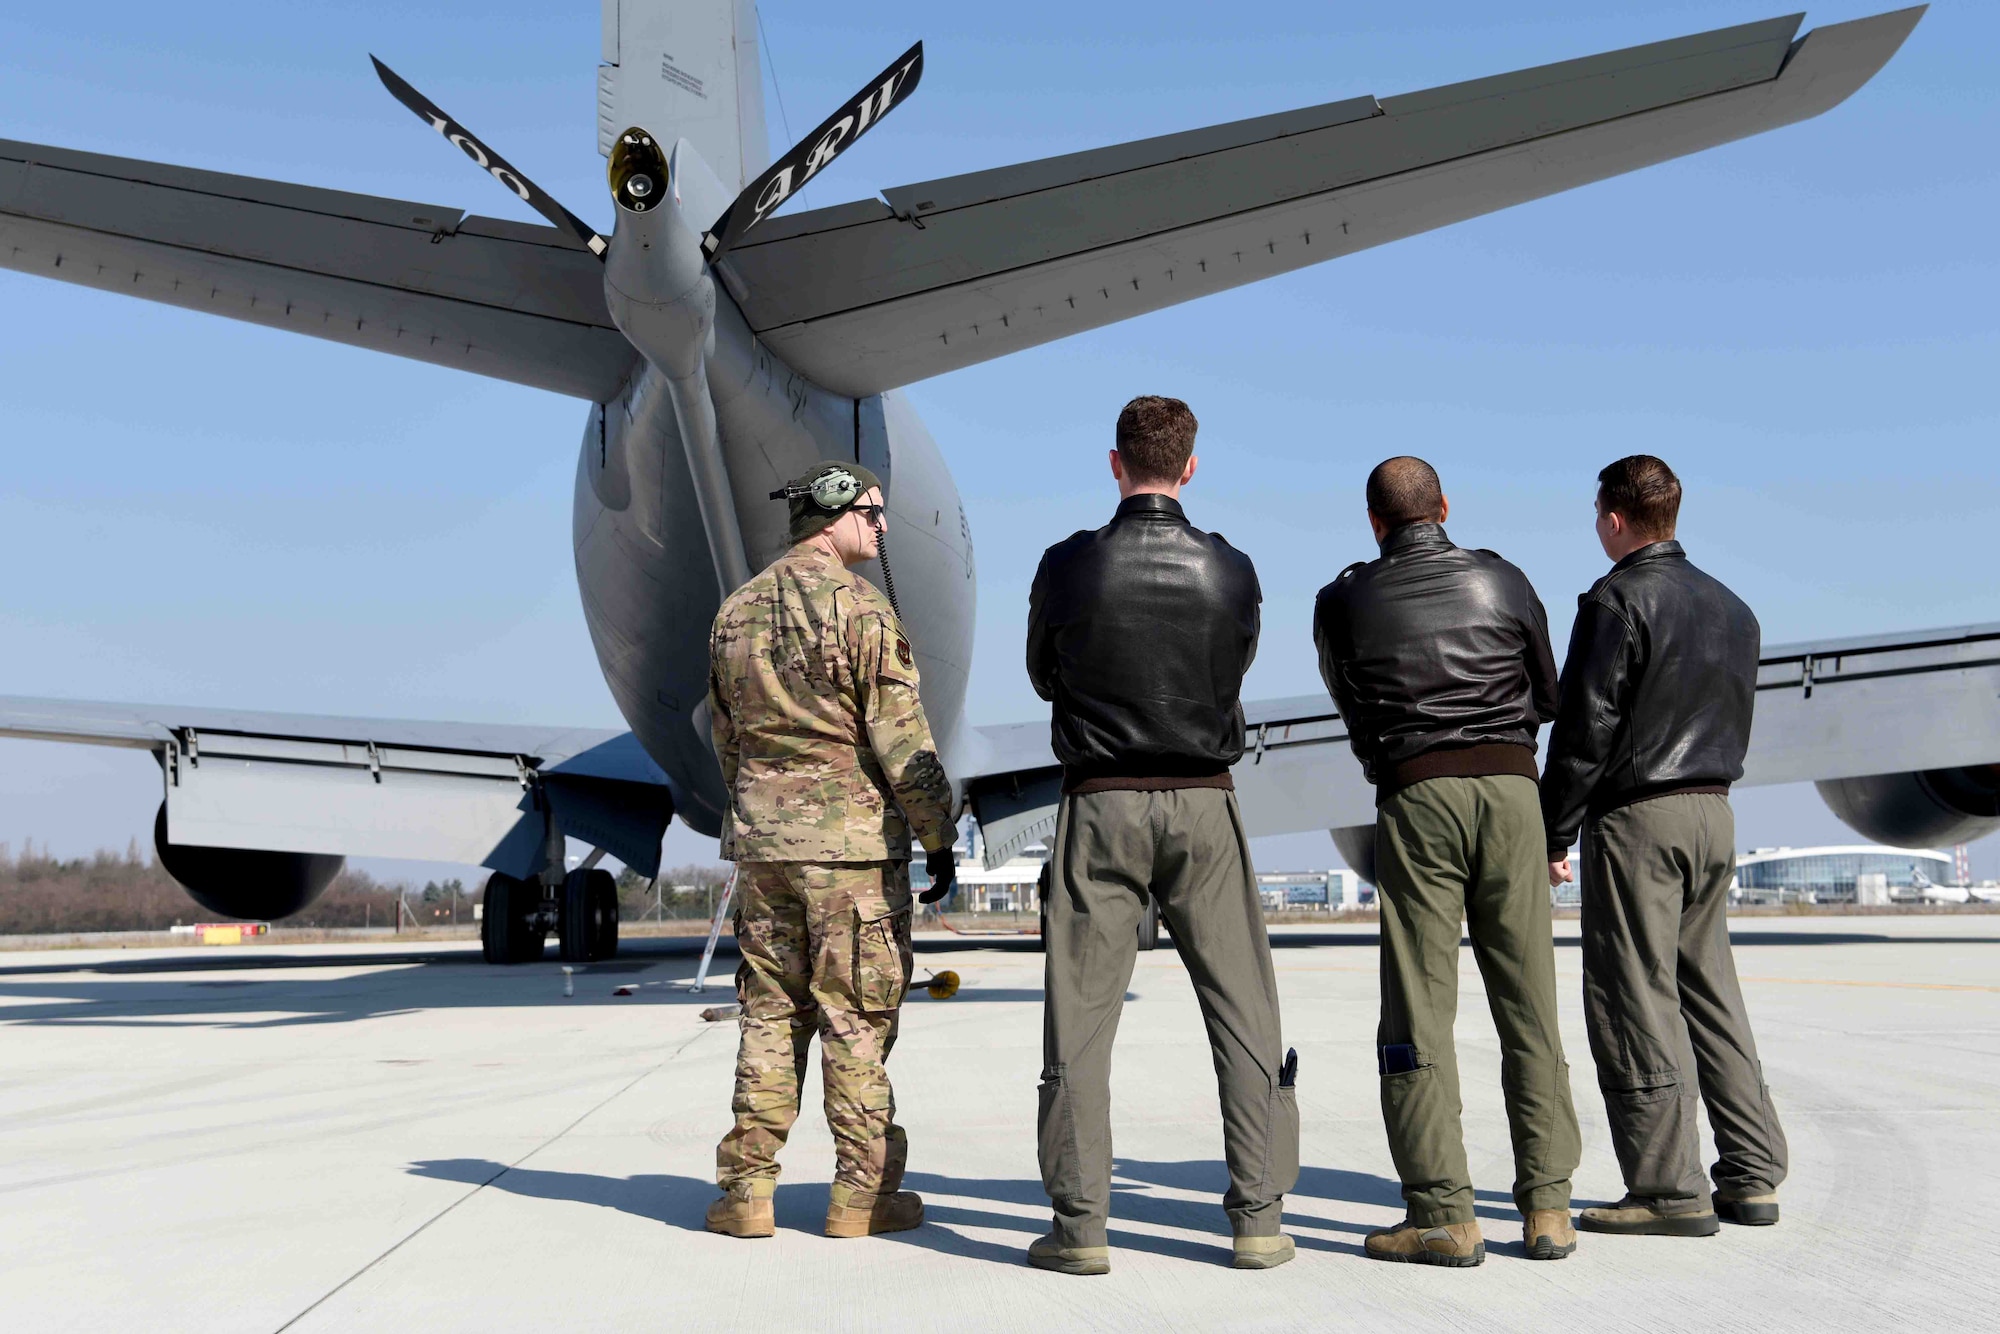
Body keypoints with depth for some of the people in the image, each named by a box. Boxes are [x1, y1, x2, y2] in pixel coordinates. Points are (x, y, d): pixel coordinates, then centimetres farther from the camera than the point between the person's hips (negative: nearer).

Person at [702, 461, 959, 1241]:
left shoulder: (738, 610, 11)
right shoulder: (859, 606, -10)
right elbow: (902, 740, -13)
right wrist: (939, 837, -4)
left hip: (761, 835, 6)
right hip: (853, 836, -6)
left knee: (769, 1013, 11)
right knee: (858, 1018, 2)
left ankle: (747, 1190, 12)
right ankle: (863, 1193, 9)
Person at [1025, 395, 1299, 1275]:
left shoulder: (1068, 566, -5)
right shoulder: (1231, 571, -1)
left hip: (1099, 805, -1)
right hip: (1204, 804, 1)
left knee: (1080, 1015, 4)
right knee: (1242, 1010, 8)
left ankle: (1080, 1224, 6)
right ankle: (1257, 1217, 10)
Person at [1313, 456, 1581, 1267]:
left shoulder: (1343, 601, 7)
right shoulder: (1503, 582, 10)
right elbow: (1546, 696, 20)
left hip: (1416, 794, -2)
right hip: (1511, 787, 2)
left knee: (1419, 1010, 0)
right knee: (1528, 1004, 7)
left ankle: (1444, 1217, -2)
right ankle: (1546, 1207, 9)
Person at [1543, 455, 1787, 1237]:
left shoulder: (1618, 599, -10)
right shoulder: (1732, 608, 15)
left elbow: (1587, 727, -14)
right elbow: (1735, 725, 17)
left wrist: (1554, 834, -9)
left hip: (1636, 816, -8)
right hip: (1714, 815, 8)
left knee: (1636, 999, -3)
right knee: (1710, 994, 13)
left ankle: (1671, 1187, -2)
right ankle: (1751, 1177, 15)